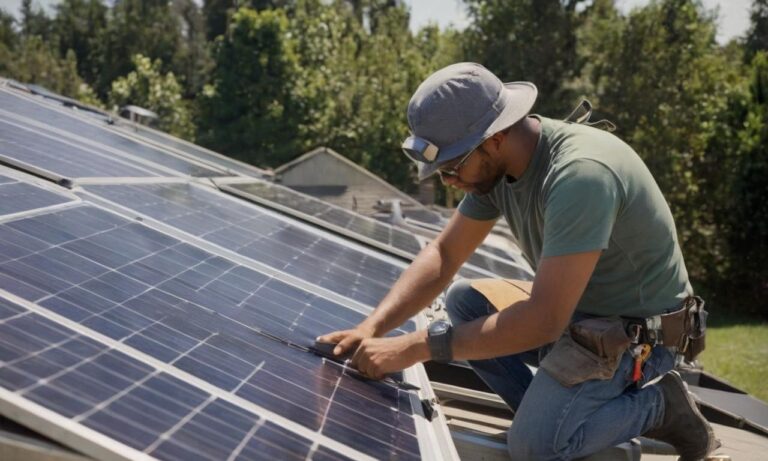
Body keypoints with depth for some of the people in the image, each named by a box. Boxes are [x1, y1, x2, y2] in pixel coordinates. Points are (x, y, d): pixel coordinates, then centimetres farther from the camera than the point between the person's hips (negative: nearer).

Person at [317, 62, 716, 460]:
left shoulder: (581, 174, -33)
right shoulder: (494, 163, -6)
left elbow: (544, 320, -34)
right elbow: (443, 254, 2)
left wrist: (415, 347, -31)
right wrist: (371, 328, -13)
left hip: (637, 329, -8)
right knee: (462, 300, 0)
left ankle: (656, 403, 3)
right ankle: (552, 412, 1)